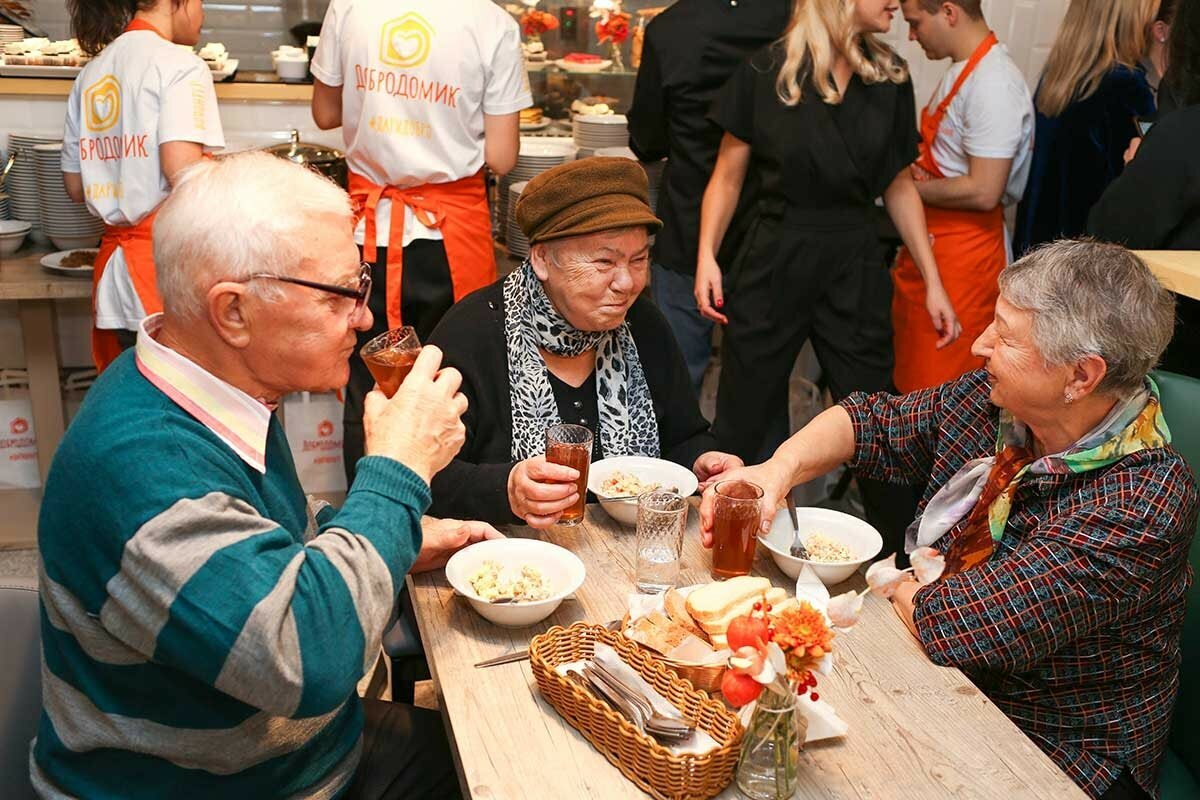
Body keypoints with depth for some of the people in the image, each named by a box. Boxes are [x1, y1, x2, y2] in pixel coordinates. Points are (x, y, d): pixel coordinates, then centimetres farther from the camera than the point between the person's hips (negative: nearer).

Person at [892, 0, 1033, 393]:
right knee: (912, 373, 17)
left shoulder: (993, 85, -19)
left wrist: (911, 187, -11)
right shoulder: (961, 71, 10)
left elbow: (983, 192, -23)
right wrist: (914, 164, 1)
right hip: (930, 244, 9)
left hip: (962, 257, -9)